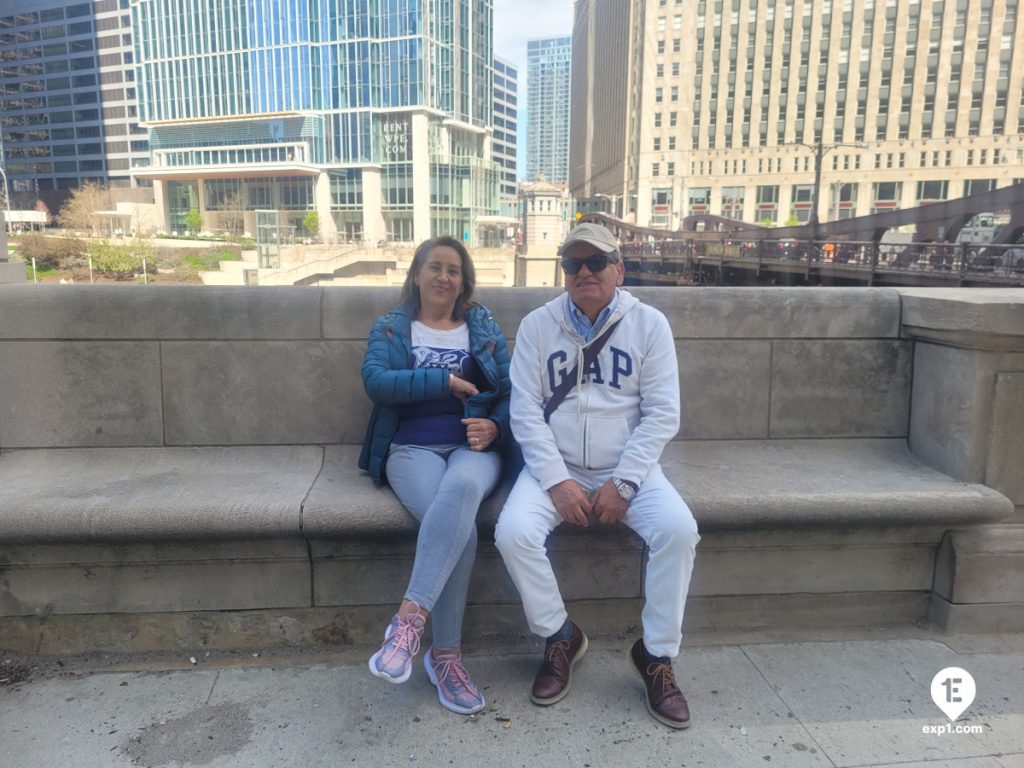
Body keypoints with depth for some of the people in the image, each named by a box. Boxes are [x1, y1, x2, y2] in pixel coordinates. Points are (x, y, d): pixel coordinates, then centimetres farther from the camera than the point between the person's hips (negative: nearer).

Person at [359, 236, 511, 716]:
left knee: (461, 487, -38)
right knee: (460, 525, -33)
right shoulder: (390, 328, 13)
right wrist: (447, 380, -11)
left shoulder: (485, 328, 17)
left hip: (473, 449, 1)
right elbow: (376, 381, -8)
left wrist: (494, 427, -12)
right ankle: (445, 655, -24)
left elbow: (508, 393, 10)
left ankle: (409, 621, -39)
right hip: (413, 450, -1)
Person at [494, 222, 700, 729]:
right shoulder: (537, 325, 1)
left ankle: (657, 654, -2)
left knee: (678, 529, -26)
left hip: (628, 469, 0)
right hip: (555, 467, 1)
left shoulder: (649, 324, 0)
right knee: (513, 532, -25)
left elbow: (662, 413, -5)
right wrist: (557, 481, -15)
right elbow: (525, 411, -4)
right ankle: (560, 637, 2)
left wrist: (623, 483, -14)